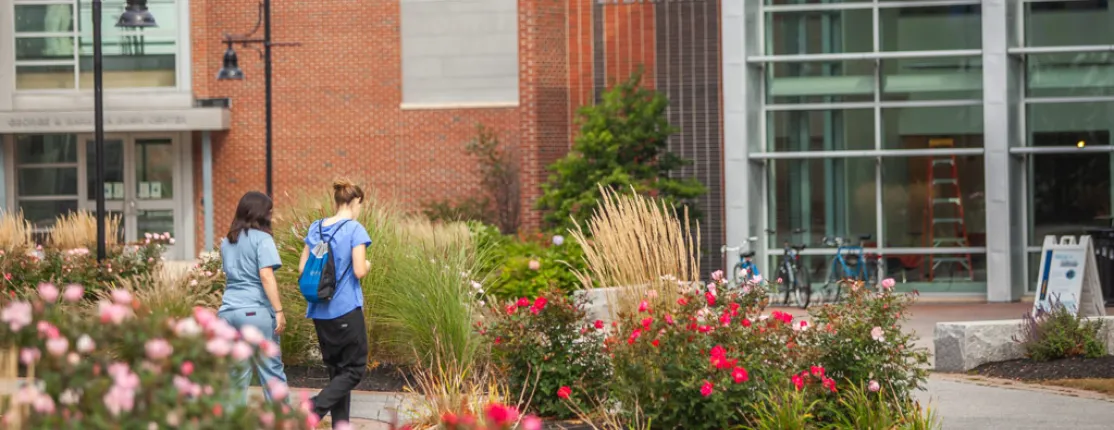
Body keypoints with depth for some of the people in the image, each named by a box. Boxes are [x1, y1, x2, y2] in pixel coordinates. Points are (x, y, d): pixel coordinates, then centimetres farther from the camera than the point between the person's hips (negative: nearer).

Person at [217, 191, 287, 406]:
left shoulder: (227, 241, 16)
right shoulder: (261, 238, -4)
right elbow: (266, 276, -13)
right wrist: (278, 311, -13)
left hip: (228, 311, 6)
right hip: (255, 311, -6)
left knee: (236, 373, 7)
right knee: (272, 372, 2)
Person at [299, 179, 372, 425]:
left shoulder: (316, 228, 8)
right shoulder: (355, 229, -10)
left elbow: (303, 269, 8)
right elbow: (359, 272, -15)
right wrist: (367, 265, 5)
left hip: (320, 311, 6)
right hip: (346, 309, -6)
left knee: (336, 370, 14)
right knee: (355, 369, 3)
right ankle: (314, 409, -14)